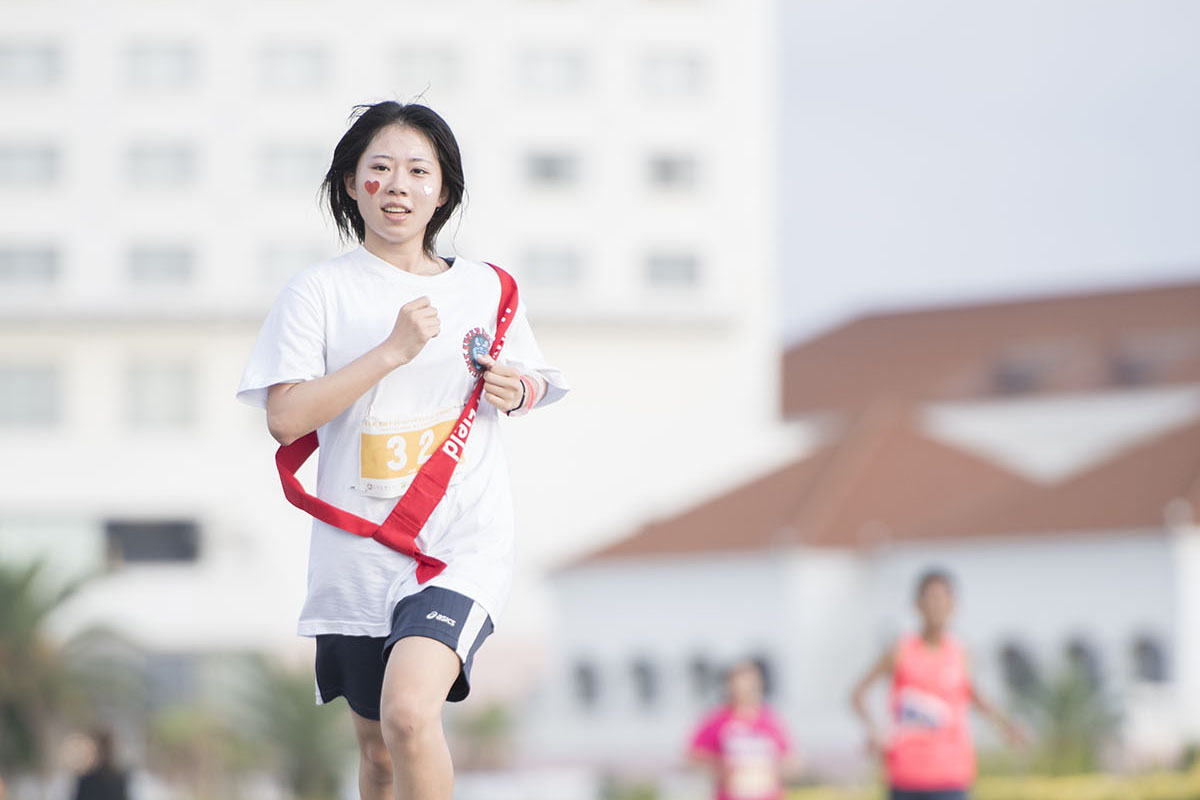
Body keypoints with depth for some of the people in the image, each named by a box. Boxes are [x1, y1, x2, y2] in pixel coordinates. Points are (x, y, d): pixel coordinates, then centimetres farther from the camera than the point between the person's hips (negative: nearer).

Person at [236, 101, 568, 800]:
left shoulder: (486, 288, 6)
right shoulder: (321, 290, 0)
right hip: (359, 553, 1)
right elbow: (285, 419, -11)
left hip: (464, 540, -1)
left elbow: (533, 383, 23)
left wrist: (515, 389, -2)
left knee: (408, 711, -25)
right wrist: (392, 351, -17)